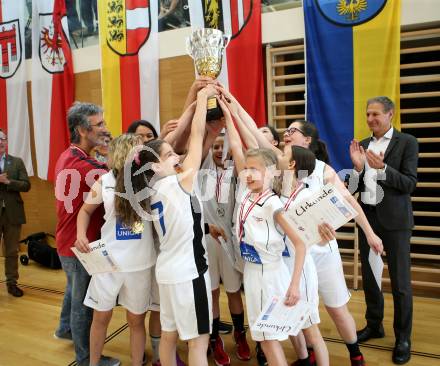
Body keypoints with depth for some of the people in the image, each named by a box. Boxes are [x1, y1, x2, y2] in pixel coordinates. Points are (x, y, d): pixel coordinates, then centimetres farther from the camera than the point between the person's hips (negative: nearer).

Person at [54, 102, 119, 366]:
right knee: (84, 300, 8)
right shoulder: (83, 166, -28)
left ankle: (65, 329, 54)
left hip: (69, 240, 10)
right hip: (81, 244, -10)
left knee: (75, 289, 31)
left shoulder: (68, 157, 4)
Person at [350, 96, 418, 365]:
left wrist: (382, 168, -25)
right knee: (368, 275, 15)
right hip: (367, 216, 5)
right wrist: (358, 167, -11)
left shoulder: (407, 142, -5)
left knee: (400, 280, 4)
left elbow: (410, 184, -13)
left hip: (394, 219, -5)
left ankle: (403, 337, 20)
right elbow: (358, 186, 8)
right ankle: (374, 325, 33)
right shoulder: (363, 144, 9)